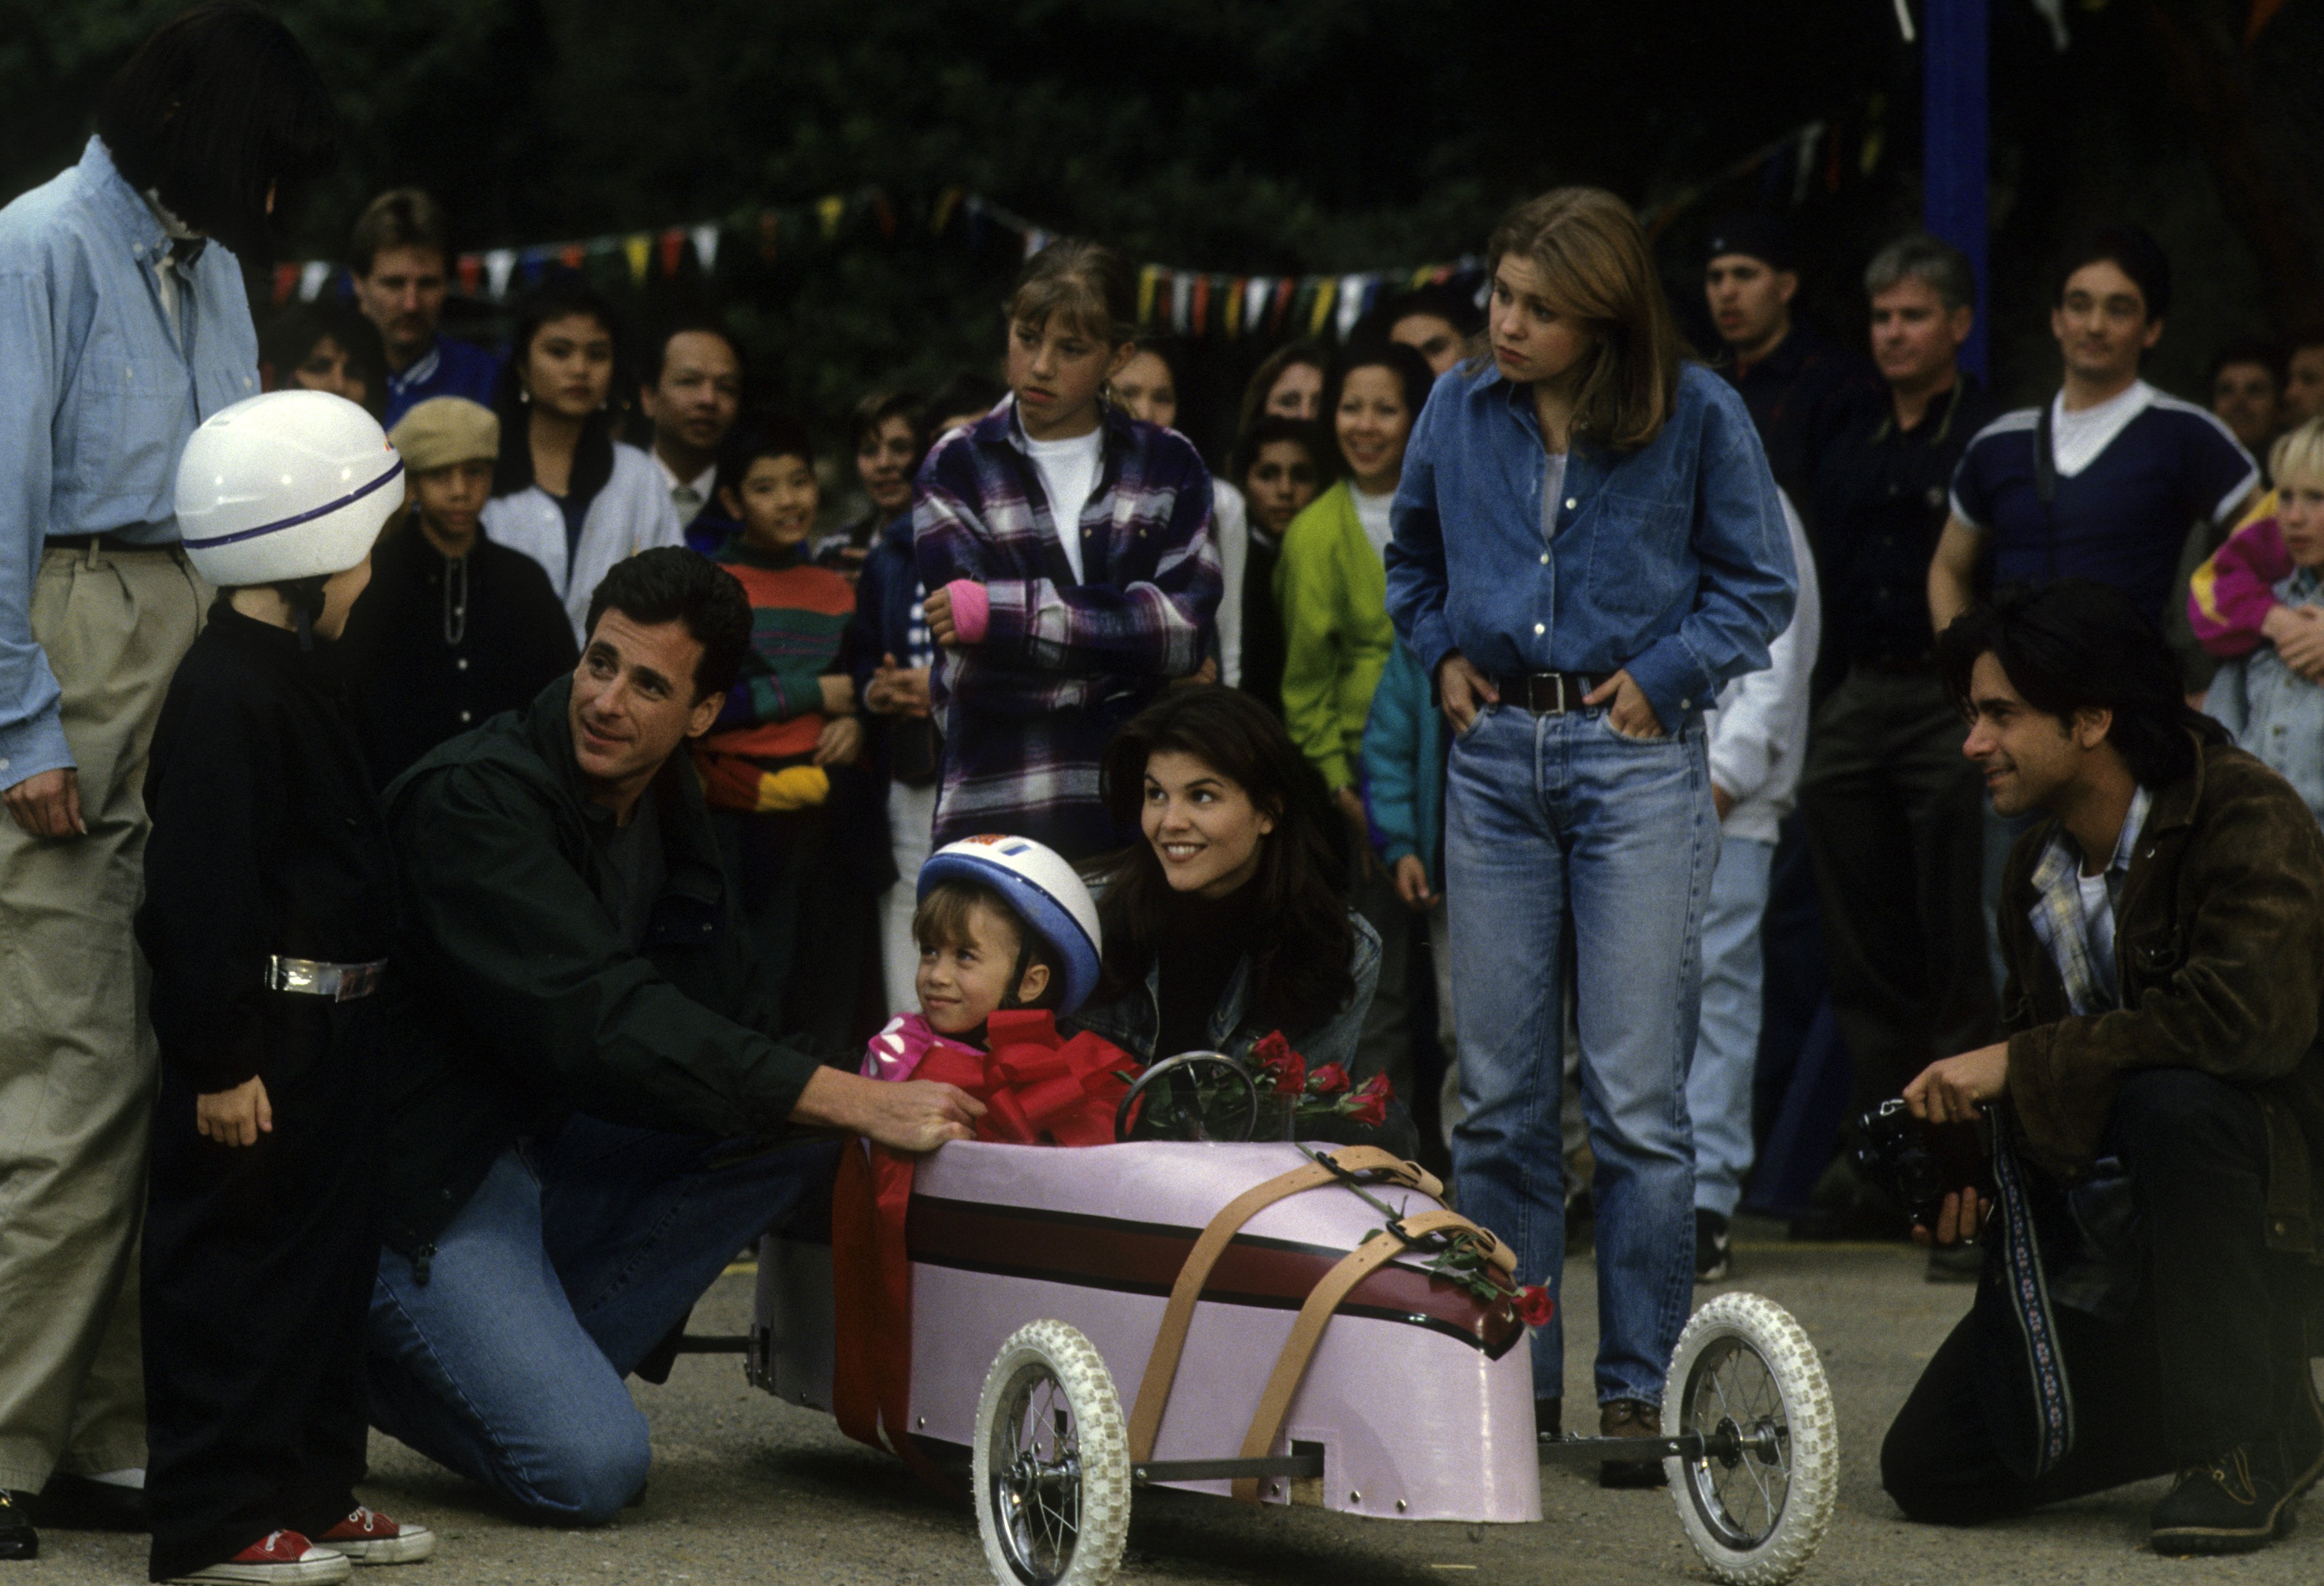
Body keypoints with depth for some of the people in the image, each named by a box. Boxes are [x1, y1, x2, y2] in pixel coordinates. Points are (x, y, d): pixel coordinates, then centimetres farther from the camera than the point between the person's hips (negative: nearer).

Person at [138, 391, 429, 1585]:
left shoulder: (305, 672, 14)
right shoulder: (223, 693, -18)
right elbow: (199, 893, -22)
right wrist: (220, 1060, -23)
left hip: (331, 1026, 10)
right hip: (258, 1036, -10)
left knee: (330, 1259, 15)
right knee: (232, 1269, -3)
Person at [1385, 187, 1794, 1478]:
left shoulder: (1696, 418, -4)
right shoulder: (1461, 411, 6)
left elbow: (1758, 587, 4)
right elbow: (1412, 559, 23)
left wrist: (1660, 676, -7)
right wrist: (1442, 655, 7)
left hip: (1637, 761, -3)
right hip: (1497, 756, 4)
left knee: (1636, 1097, -5)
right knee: (1499, 1094, 5)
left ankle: (1637, 1390, 3)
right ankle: (1514, 1380, 15)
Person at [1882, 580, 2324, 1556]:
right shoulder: (2038, 863, 9)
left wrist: (2017, 1066, -24)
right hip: (2103, 1238, 7)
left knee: (2170, 1101, -41)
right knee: (1931, 1473, -3)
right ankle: (2182, 1403, 20)